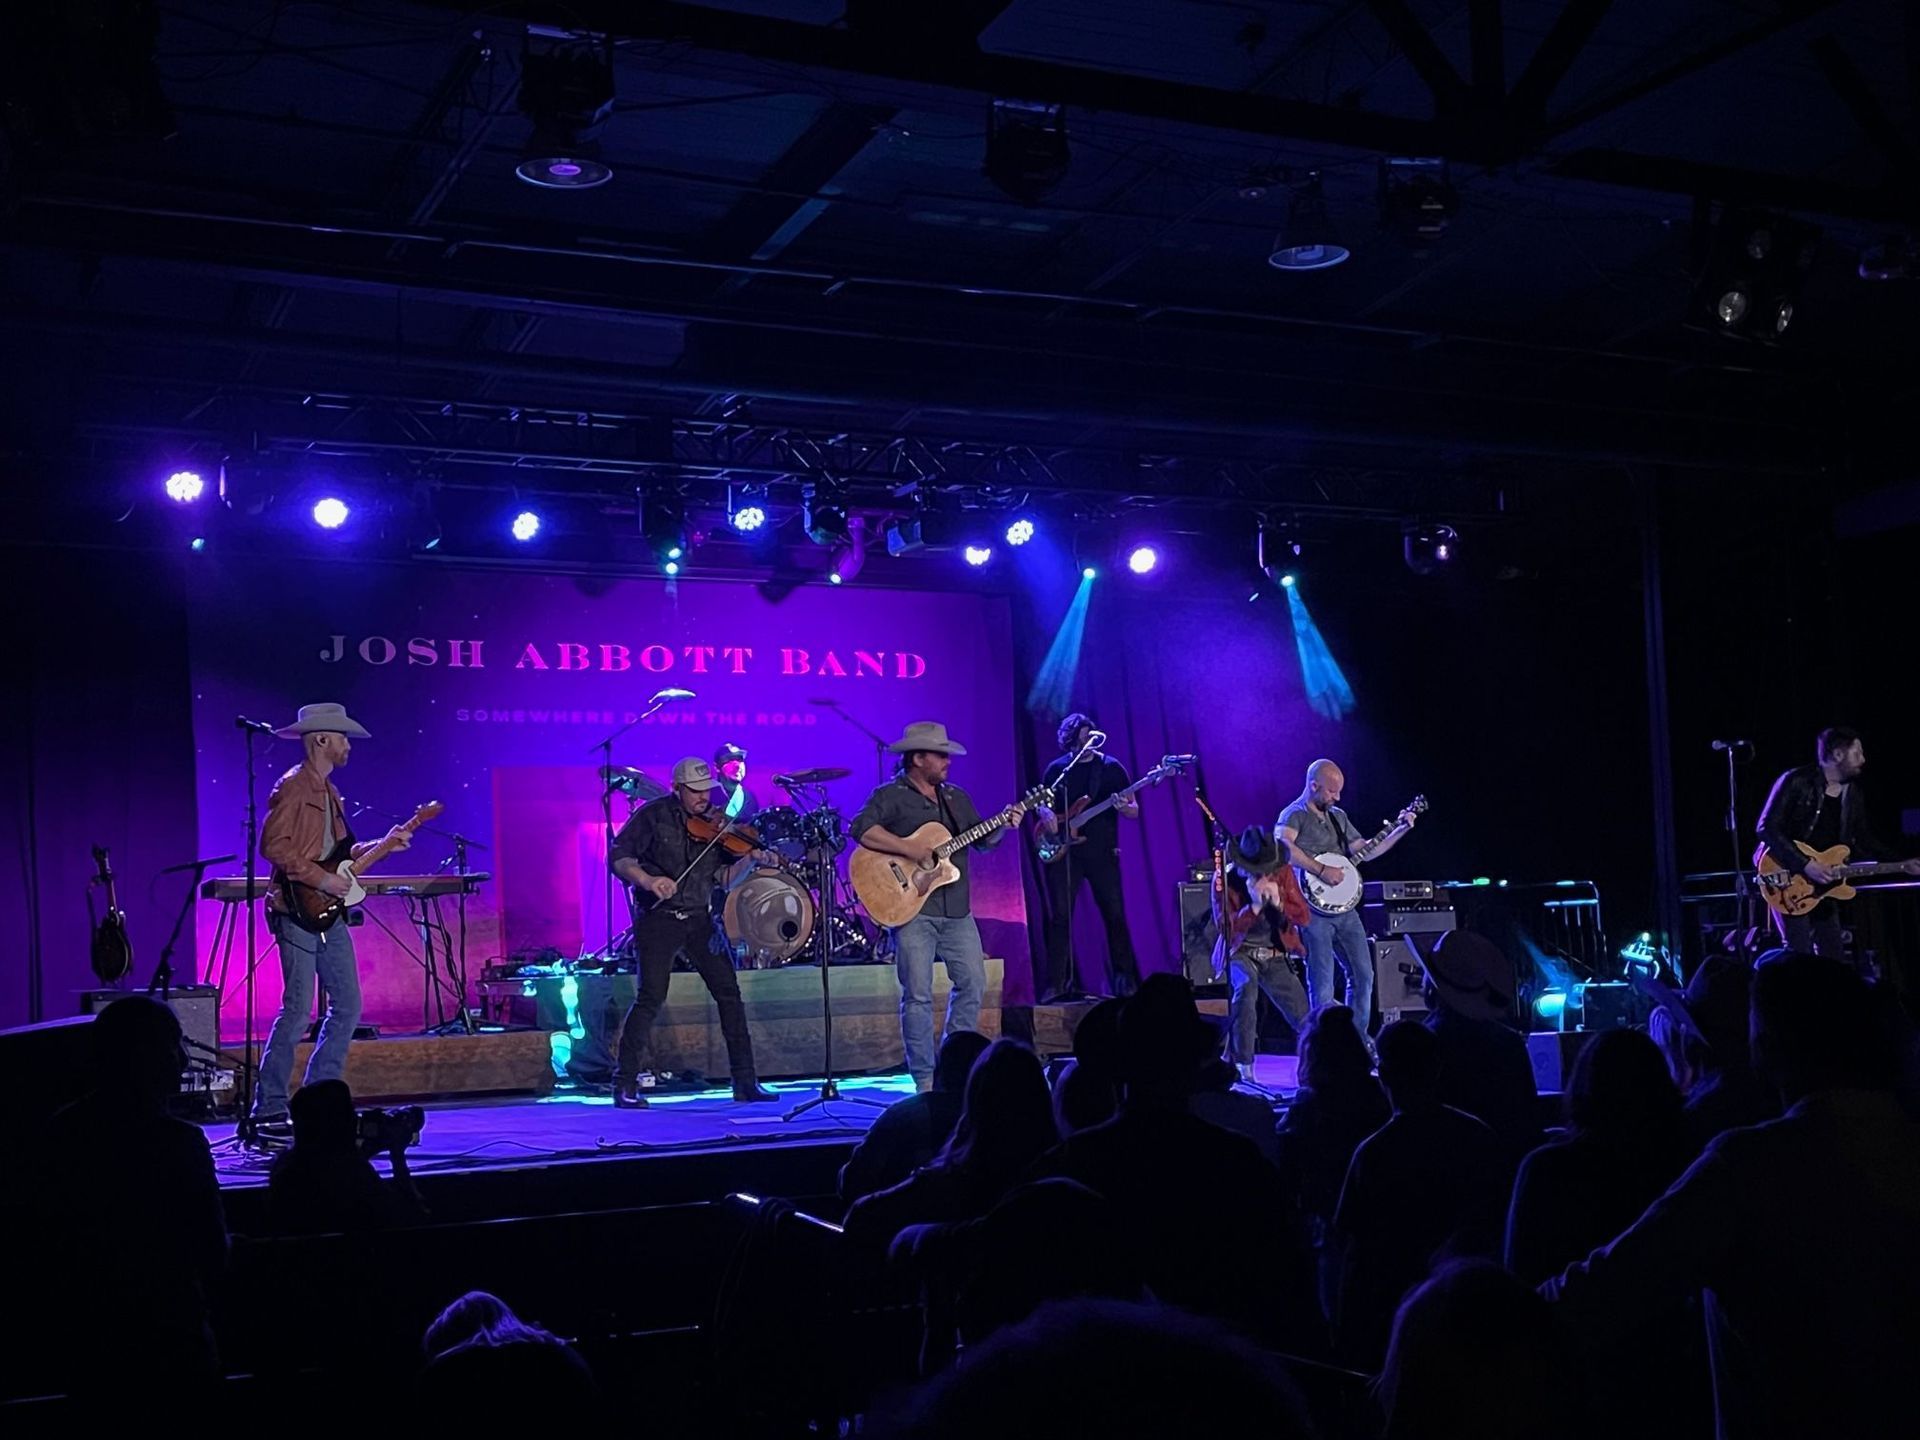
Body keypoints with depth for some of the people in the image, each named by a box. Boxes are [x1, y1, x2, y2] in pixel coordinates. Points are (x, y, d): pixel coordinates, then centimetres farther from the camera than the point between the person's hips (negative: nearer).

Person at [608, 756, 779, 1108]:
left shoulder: (715, 824, 6)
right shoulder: (654, 815, -5)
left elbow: (725, 878, 4)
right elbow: (618, 857, -9)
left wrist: (750, 861, -15)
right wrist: (648, 880, -25)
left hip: (699, 919, 4)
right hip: (658, 919, -4)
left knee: (729, 993, 0)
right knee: (651, 997, -10)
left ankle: (745, 1082, 7)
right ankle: (625, 1085, 1)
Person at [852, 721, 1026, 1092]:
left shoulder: (956, 797, 17)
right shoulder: (892, 795, -5)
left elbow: (981, 841, 20)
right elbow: (862, 829, -20)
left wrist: (1002, 825, -1)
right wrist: (910, 849, -24)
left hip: (957, 911, 7)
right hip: (912, 908, -7)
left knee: (973, 984, 8)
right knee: (918, 995, -5)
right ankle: (925, 1079, 1)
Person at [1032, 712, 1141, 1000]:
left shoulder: (1111, 767, 3)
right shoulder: (1056, 769, 8)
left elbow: (1134, 811, 3)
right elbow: (1039, 802, 16)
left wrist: (1123, 806, -21)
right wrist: (1045, 813, -7)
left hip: (1102, 853, -1)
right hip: (1063, 853, 1)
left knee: (1115, 915, -2)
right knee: (1060, 917, -1)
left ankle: (1124, 981, 7)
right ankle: (1056, 984, 2)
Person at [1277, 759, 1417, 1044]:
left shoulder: (1338, 816, 17)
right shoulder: (1294, 815, -7)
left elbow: (1365, 851, 19)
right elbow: (1281, 846, -27)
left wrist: (1399, 830, 9)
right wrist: (1322, 870, -27)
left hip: (1344, 907, 8)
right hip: (1314, 907, -8)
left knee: (1363, 975, 8)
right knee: (1322, 985, -7)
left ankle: (1358, 1040, 19)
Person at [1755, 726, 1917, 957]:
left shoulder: (1853, 795, 10)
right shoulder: (1796, 782, -12)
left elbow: (1865, 841, 17)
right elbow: (1767, 828, -17)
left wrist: (1903, 865, 6)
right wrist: (1804, 864, -23)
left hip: (1823, 885, 7)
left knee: (1834, 956, 5)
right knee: (1800, 955, -13)